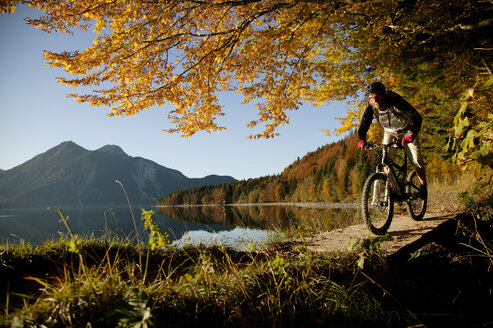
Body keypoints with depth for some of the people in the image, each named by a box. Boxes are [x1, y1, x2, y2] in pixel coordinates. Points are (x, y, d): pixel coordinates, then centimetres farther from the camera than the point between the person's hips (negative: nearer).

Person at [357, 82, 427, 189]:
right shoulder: (371, 109, -22)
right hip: (390, 133, 3)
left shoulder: (397, 102, -33)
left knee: (416, 160, -9)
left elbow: (417, 117, -37)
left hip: (407, 132, -3)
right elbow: (363, 126, -17)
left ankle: (423, 188, 11)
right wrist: (362, 139, -38)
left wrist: (412, 135, -52)